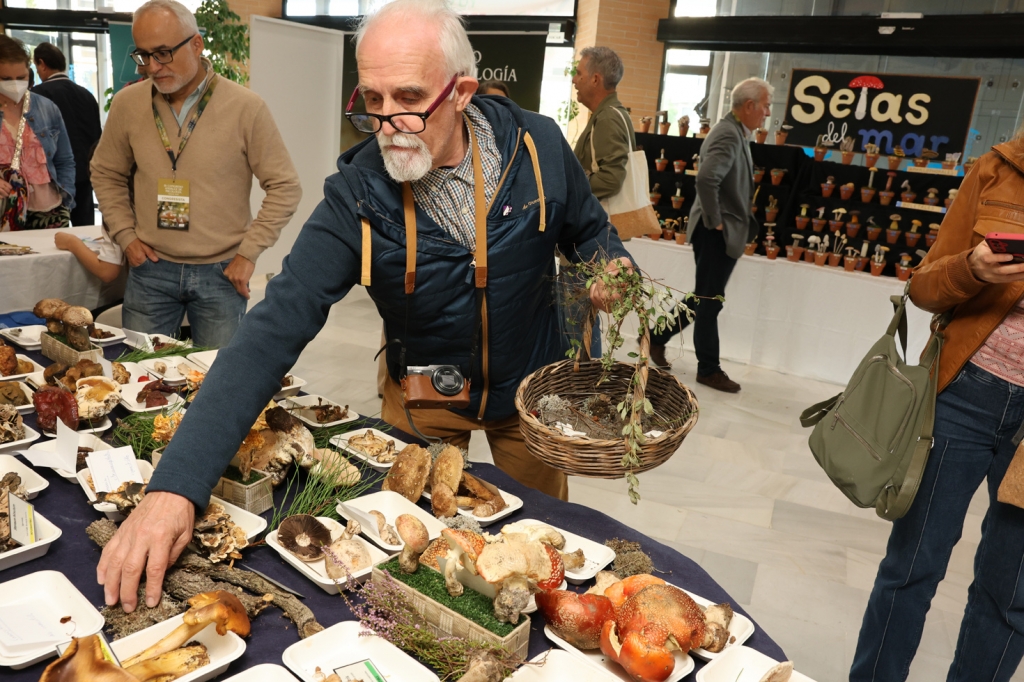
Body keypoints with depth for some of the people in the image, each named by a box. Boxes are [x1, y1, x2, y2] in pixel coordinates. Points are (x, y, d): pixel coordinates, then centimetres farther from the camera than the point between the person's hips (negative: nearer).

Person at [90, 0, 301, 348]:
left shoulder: (245, 107, -9)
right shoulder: (127, 103, 2)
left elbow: (285, 187, -6)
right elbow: (106, 173, 16)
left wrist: (248, 252, -9)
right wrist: (125, 234, 5)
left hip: (220, 272, -2)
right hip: (150, 269, 3)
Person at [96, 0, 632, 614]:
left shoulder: (538, 146, -18)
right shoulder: (356, 197, -24)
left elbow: (589, 231, 2)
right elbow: (275, 331, -31)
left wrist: (612, 266, -23)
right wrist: (176, 485, -41)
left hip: (530, 388, 2)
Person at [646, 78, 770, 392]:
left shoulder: (734, 132, 13)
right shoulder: (728, 135, -19)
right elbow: (706, 179, -34)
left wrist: (718, 221, 17)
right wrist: (715, 222, -22)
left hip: (724, 233, 10)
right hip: (718, 234, -10)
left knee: (705, 299, 17)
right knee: (709, 301, 2)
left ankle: (657, 337, 28)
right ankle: (709, 369, 14)